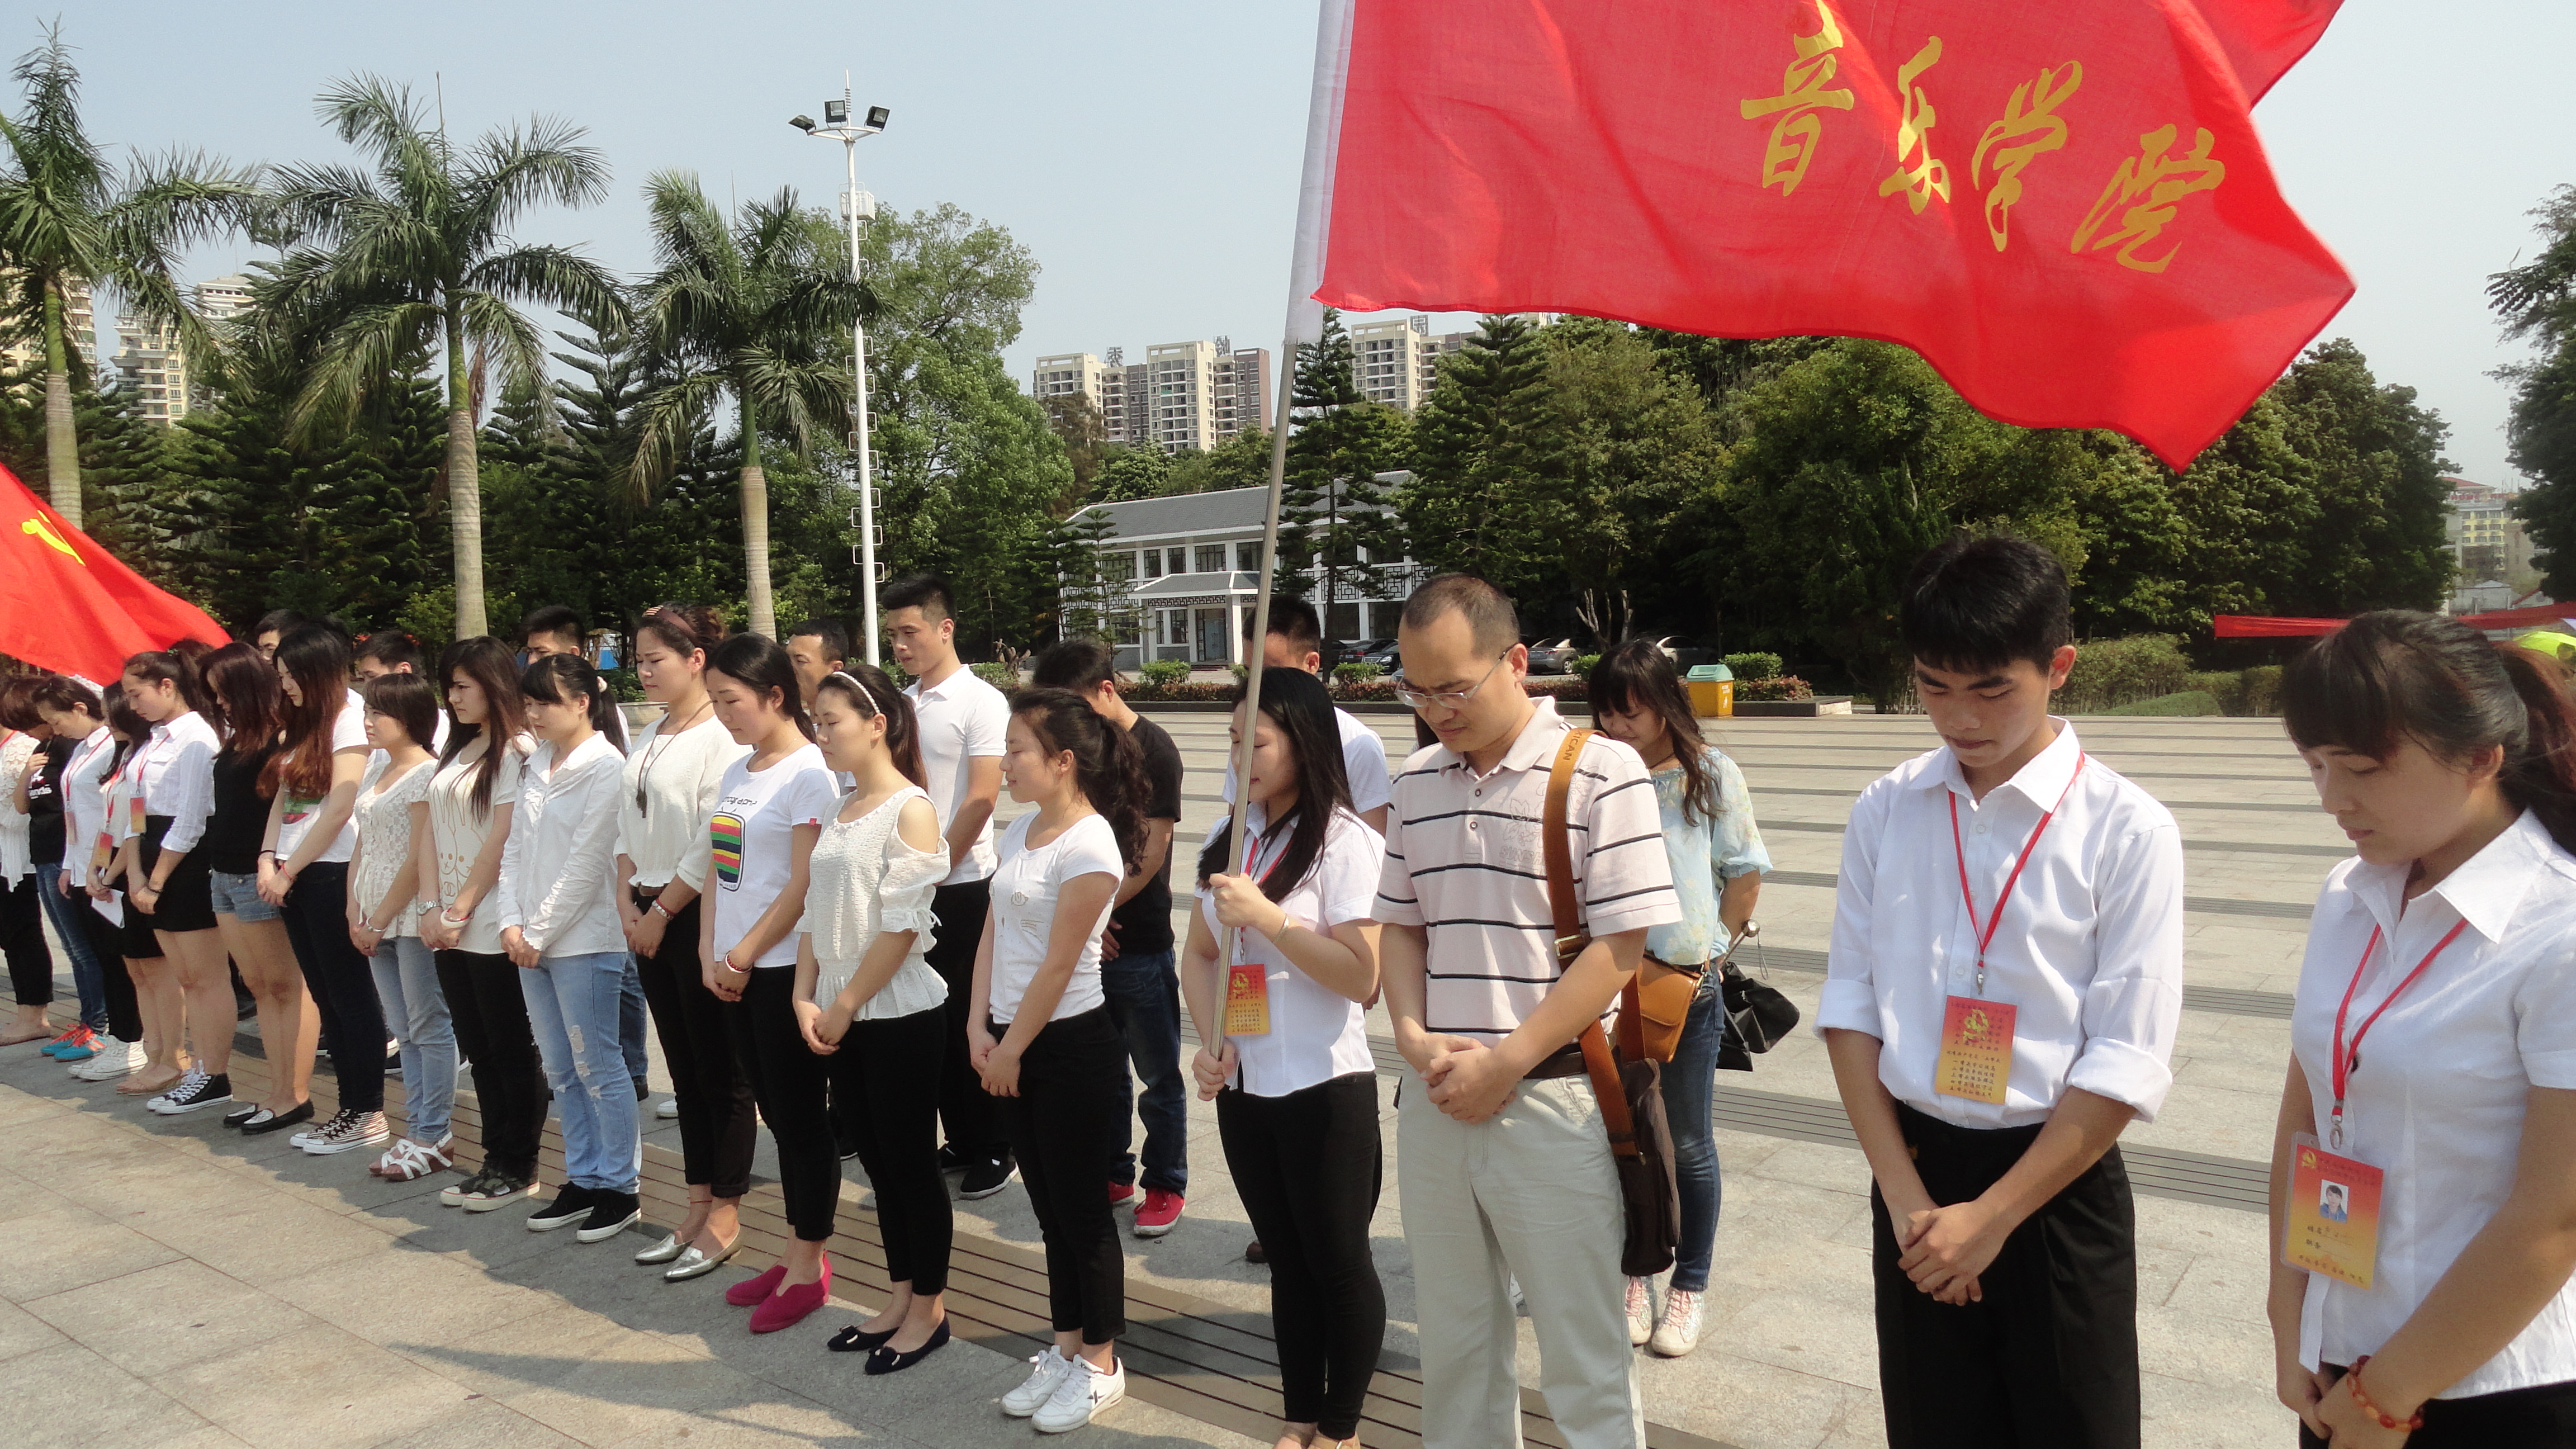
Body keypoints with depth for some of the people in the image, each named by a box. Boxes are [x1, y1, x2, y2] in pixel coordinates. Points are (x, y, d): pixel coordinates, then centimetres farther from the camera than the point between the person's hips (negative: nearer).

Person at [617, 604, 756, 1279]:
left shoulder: (724, 739, -14)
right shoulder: (647, 740, 13)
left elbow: (713, 846, -18)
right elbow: (627, 828, 15)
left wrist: (661, 912, -12)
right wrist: (627, 902, 3)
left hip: (701, 920, -8)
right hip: (650, 921, 8)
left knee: (721, 1073, 2)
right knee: (684, 1071, 15)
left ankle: (724, 1218, 12)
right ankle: (699, 1208, 25)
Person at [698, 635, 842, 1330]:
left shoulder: (809, 774, -14)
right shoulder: (735, 773, 11)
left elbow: (804, 886, -17)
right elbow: (719, 869, 13)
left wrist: (744, 955, -12)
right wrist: (710, 952, 3)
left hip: (784, 969, -8)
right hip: (737, 972, 8)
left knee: (800, 1116, 2)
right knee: (777, 1114, 15)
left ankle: (809, 1267, 15)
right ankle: (798, 1253, 26)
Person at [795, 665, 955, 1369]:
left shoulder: (910, 810, -14)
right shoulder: (839, 813, 10)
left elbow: (900, 926, -18)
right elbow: (815, 913, 10)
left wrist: (844, 1006, -14)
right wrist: (807, 999, -2)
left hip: (901, 1015, -7)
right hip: (844, 1020, 7)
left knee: (912, 1161, 4)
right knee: (877, 1159, 15)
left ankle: (929, 1308, 19)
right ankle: (900, 1298, 29)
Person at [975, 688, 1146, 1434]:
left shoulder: (1088, 844, -19)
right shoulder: (1021, 830, 7)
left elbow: (1058, 966, -18)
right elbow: (993, 931, 8)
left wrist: (1012, 1050, -12)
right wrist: (980, 1027, 0)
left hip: (1072, 1045, -8)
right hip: (1012, 1043, 8)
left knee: (1079, 1205, 5)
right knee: (1049, 1204, 17)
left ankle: (1101, 1363, 20)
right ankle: (1066, 1346, 31)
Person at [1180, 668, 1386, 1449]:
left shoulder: (1346, 842, -13)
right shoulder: (1227, 839, 8)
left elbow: (1363, 976, -19)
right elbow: (1199, 953, 11)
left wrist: (1266, 918, -23)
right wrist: (1210, 1043, -4)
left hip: (1325, 1091, -6)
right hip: (1243, 1089, 6)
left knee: (1338, 1264, 8)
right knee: (1287, 1263, 18)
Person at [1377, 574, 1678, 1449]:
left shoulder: (1601, 773, -9)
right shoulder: (1417, 781, 8)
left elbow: (1620, 944, -12)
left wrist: (1503, 1063, -15)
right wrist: (1414, 1036, -4)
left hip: (1551, 1098, -5)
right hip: (1433, 1101, 5)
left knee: (1585, 1360, 6)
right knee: (1453, 1343, 17)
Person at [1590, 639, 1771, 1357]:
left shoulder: (1711, 775, -3)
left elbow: (1746, 873, 3)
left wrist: (1713, 946, -3)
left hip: (1689, 983, -2)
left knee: (1689, 1143, 10)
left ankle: (1690, 1287, 24)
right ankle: (1633, 1277, 28)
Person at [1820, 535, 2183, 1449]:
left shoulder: (2127, 831, -11)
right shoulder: (1886, 813, -1)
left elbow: (2128, 1063, -12)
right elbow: (1850, 1004, 1)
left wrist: (1991, 1216, -12)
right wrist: (1904, 1192, -5)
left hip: (2058, 1180, -3)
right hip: (1914, 1166, 3)